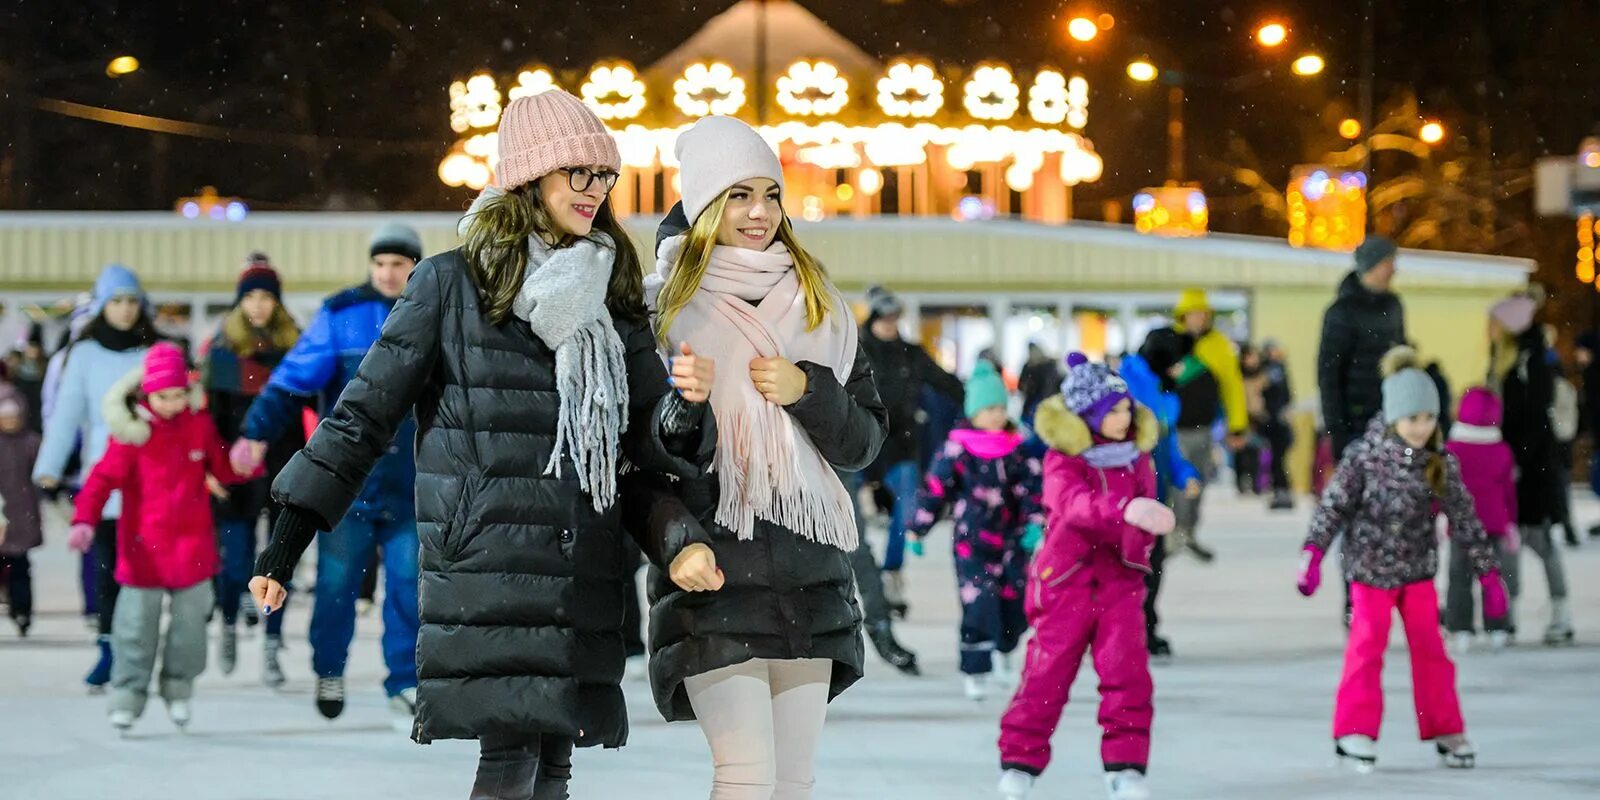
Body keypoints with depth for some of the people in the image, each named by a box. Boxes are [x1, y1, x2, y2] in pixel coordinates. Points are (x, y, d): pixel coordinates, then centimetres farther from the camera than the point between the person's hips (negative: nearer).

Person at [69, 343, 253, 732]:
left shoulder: (200, 424, 2)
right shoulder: (132, 431, -9)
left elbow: (224, 469, 12)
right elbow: (104, 478, -12)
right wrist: (85, 519, -25)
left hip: (191, 547, 3)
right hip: (144, 549, -3)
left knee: (190, 622, 10)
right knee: (136, 625, 0)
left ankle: (178, 688, 26)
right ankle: (128, 695, 9)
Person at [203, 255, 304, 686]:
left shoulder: (295, 345, 6)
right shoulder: (222, 346, 2)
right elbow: (211, 412, 0)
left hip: (285, 470, 1)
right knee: (237, 563, -4)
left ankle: (272, 648, 9)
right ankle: (229, 626, 24)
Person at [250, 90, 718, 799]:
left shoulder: (613, 300, 15)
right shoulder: (453, 285, 1)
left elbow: (651, 446, 11)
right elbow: (364, 415, 2)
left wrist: (686, 409, -13)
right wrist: (288, 539, -3)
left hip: (584, 579, 5)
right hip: (487, 570, -5)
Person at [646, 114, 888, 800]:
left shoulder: (818, 306, 13)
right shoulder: (664, 304, 1)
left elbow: (865, 440, 12)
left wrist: (808, 391, -6)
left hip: (808, 568, 5)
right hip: (714, 567, -5)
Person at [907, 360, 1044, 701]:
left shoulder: (1017, 449, 4)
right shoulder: (957, 449, -4)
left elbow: (1033, 487, 1)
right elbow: (935, 488, 0)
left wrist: (1035, 524, -13)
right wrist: (917, 531, 2)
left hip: (1011, 540, 3)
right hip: (971, 541, -3)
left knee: (1015, 605, 6)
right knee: (979, 606, -10)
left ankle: (1004, 653, 35)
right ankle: (976, 672, 0)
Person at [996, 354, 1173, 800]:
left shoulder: (1136, 457, 5)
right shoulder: (1063, 461, -9)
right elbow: (1075, 503, -31)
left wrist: (1141, 544, 7)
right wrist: (1126, 508, -46)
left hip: (1121, 580, 3)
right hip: (1067, 579, -3)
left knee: (1127, 673, -9)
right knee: (1047, 674, 3)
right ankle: (1019, 763, 17)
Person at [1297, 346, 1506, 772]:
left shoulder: (1441, 463, -6)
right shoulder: (1364, 457, -14)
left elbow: (1464, 517, 0)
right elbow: (1334, 505, -10)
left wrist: (1488, 572, 1)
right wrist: (1313, 552, -20)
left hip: (1418, 569, 2)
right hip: (1371, 568, -2)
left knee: (1430, 648, 3)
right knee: (1367, 646, -1)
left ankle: (1445, 731, 13)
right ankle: (1355, 731, 7)